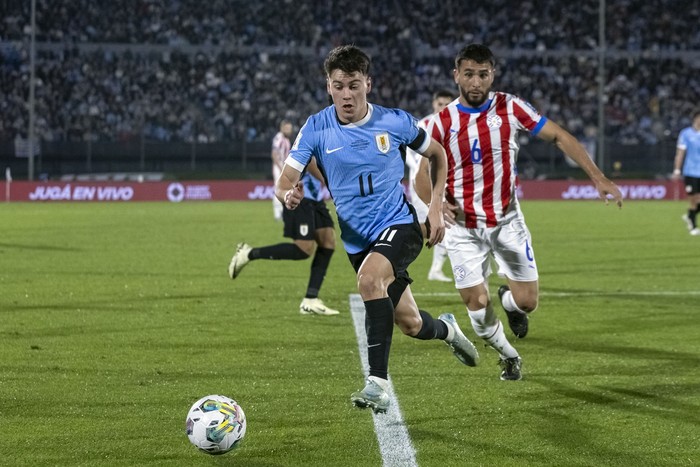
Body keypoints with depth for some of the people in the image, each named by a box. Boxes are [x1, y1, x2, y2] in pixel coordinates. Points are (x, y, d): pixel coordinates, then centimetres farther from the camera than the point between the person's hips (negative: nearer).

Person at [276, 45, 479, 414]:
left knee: (369, 279, -34)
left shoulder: (395, 121, -8)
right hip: (357, 240, 3)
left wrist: (436, 207, 2)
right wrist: (289, 195, -36)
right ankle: (446, 329, 50)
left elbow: (437, 154, 10)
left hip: (400, 225, -3)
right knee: (409, 324, 11)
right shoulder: (317, 128, -7)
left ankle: (378, 383, -33)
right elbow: (284, 181, -12)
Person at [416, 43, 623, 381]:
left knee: (526, 302, -4)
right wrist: (437, 201, -24)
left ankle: (508, 299, 35)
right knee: (477, 307, -4)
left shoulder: (510, 108, -8)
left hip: (507, 221, 1)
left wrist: (598, 178, -9)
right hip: (463, 227, -1)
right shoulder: (442, 122, -8)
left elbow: (559, 137, -3)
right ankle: (508, 356, 26)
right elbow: (423, 175, -2)